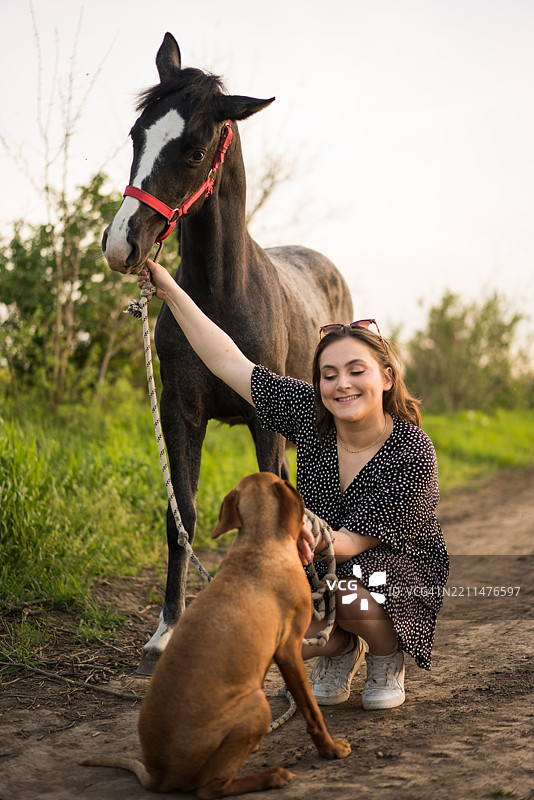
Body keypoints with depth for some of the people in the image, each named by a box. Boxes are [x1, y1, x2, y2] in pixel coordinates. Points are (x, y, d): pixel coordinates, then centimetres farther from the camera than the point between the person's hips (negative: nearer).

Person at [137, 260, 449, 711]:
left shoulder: (413, 454, -23)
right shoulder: (310, 415, -12)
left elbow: (354, 541, -25)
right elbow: (228, 362, -10)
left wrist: (315, 542, -49)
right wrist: (169, 291, -11)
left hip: (401, 571, -3)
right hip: (325, 571, 4)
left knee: (357, 602, -38)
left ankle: (387, 662, 0)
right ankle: (340, 651, 11)